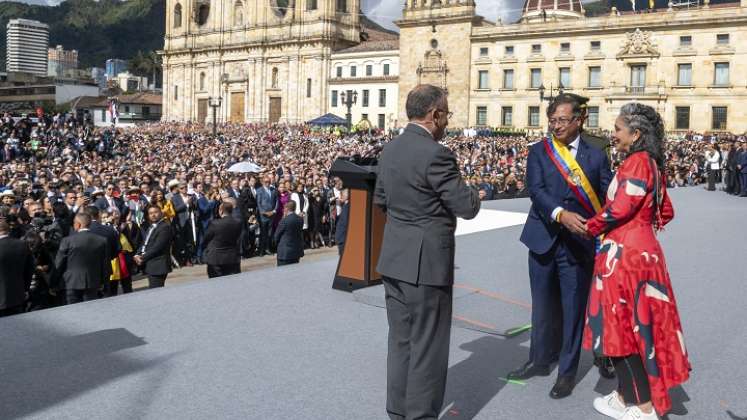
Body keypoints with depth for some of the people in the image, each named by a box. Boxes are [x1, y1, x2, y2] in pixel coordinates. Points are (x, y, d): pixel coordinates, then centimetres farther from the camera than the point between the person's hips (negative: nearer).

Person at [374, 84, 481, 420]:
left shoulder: (389, 150, 7)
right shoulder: (435, 154, -18)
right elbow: (467, 207, -15)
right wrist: (476, 194, 6)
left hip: (395, 259, 8)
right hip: (426, 263, -8)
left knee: (400, 341, 17)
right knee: (427, 346, 4)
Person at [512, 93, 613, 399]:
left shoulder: (596, 156, 2)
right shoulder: (538, 152, 2)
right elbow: (536, 190, -12)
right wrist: (561, 214, -29)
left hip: (579, 243, -1)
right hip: (543, 240, 1)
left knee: (573, 308, 7)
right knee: (543, 306, 15)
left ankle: (567, 371, 23)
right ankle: (540, 360, 35)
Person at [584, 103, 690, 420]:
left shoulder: (636, 162, -15)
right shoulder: (651, 164, 14)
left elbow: (620, 207, -23)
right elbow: (665, 212, 22)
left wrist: (590, 227, -9)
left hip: (626, 254, -10)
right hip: (641, 249, 10)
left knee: (624, 326, 0)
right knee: (631, 325, 15)